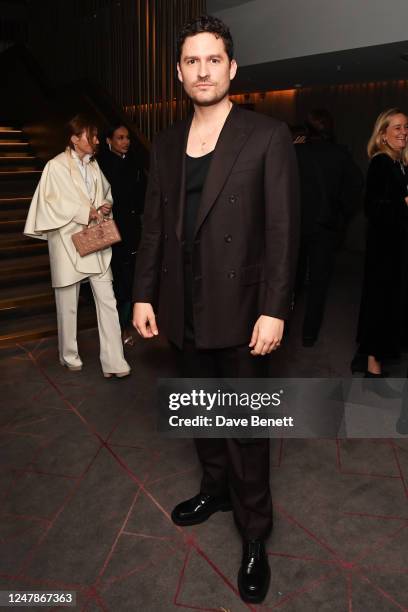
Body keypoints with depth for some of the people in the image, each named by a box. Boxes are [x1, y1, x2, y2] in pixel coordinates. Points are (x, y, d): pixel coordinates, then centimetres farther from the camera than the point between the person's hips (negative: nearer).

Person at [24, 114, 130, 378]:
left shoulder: (94, 165, 10)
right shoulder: (56, 166, -7)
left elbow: (106, 190, 22)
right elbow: (52, 204, -11)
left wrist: (107, 204, 0)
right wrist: (85, 213, -15)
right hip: (68, 242, -4)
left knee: (107, 299, -3)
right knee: (68, 304, 8)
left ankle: (113, 361, 1)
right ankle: (69, 356, 27)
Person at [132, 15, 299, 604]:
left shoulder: (267, 136, -6)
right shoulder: (166, 144, 9)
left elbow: (283, 230, -10)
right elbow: (154, 225, 10)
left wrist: (273, 310, -15)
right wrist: (144, 294, 6)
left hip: (240, 312, -5)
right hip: (183, 311, 5)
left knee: (245, 429, 6)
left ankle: (255, 537, 27)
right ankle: (215, 488, 45)